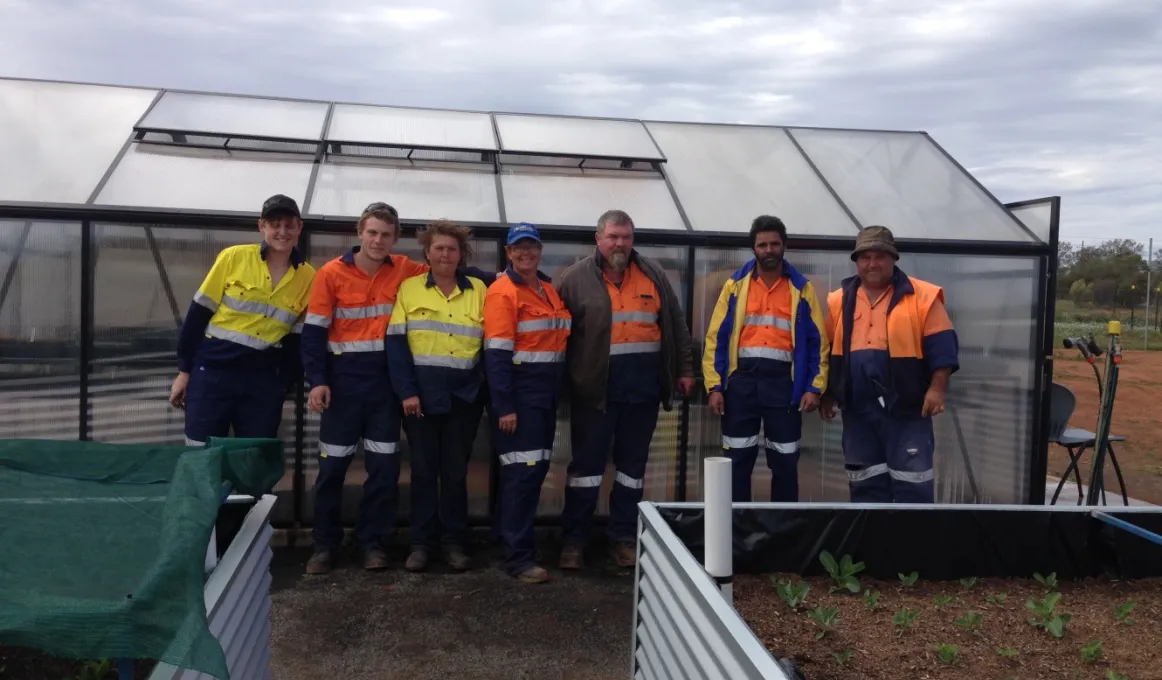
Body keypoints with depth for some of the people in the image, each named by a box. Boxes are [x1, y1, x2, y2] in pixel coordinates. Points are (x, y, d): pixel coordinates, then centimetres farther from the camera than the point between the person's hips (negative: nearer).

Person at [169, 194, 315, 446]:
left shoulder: (308, 277, 2)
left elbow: (299, 337, 7)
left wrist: (286, 382, 1)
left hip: (265, 378, 2)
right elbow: (198, 313, 0)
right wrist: (184, 370, 0)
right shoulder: (233, 257, -4)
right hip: (213, 369, -2)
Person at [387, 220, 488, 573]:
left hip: (464, 395, 1)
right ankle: (421, 542, 15)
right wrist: (406, 391, -12)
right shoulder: (409, 288, 2)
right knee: (423, 468, 5)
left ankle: (455, 542, 17)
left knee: (456, 470, 7)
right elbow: (396, 342, -4)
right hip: (422, 392, -1)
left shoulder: (478, 290, 7)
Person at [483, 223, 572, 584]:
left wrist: (557, 391, 13)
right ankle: (518, 556, 1)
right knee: (522, 472, -7)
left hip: (547, 391, 8)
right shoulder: (503, 291, -10)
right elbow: (497, 354, -16)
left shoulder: (549, 289, 14)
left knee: (537, 469, 12)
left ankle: (517, 537, 26)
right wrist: (504, 406, -20)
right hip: (519, 391, -8)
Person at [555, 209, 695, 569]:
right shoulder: (577, 277, -2)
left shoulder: (653, 274, 8)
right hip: (595, 386, -3)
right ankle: (574, 539, 14)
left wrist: (684, 368, 11)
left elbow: (676, 325, 13)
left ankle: (624, 537, 22)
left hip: (643, 385, 3)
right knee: (587, 462, 3)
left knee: (632, 463, 11)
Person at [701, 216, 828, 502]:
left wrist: (815, 387, -3)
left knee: (785, 462, 7)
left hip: (783, 381, 0)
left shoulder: (802, 289, 6)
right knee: (738, 461, 5)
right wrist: (714, 385, -4)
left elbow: (817, 341, 5)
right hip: (742, 379, 0)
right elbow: (716, 338, 3)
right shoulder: (735, 285, 6)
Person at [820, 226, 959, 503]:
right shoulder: (839, 301, 9)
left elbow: (940, 345, -5)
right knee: (865, 482, 11)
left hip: (907, 406, -4)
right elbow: (827, 350, 15)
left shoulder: (921, 296, -2)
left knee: (912, 483, -1)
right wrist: (826, 394, 13)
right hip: (858, 408, 4)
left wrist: (937, 389, -13)